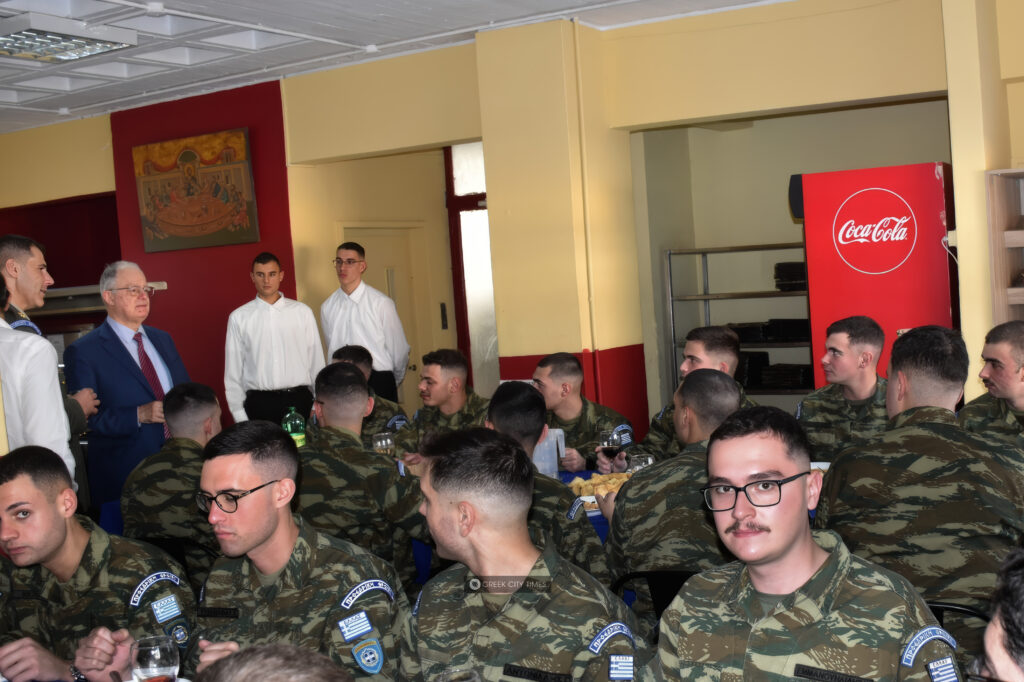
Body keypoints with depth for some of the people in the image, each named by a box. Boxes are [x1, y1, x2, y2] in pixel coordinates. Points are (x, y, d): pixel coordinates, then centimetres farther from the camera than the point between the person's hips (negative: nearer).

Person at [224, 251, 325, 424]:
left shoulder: (303, 312, 7)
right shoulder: (238, 318, 5)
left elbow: (316, 361, 8)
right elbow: (233, 373, 6)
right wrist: (239, 416, 2)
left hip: (299, 399, 1)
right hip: (259, 403, -1)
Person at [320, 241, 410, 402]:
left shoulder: (381, 303, -3)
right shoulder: (327, 307, 7)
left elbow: (399, 350, 3)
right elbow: (331, 349, 15)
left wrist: (390, 384, 14)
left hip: (379, 383, -2)